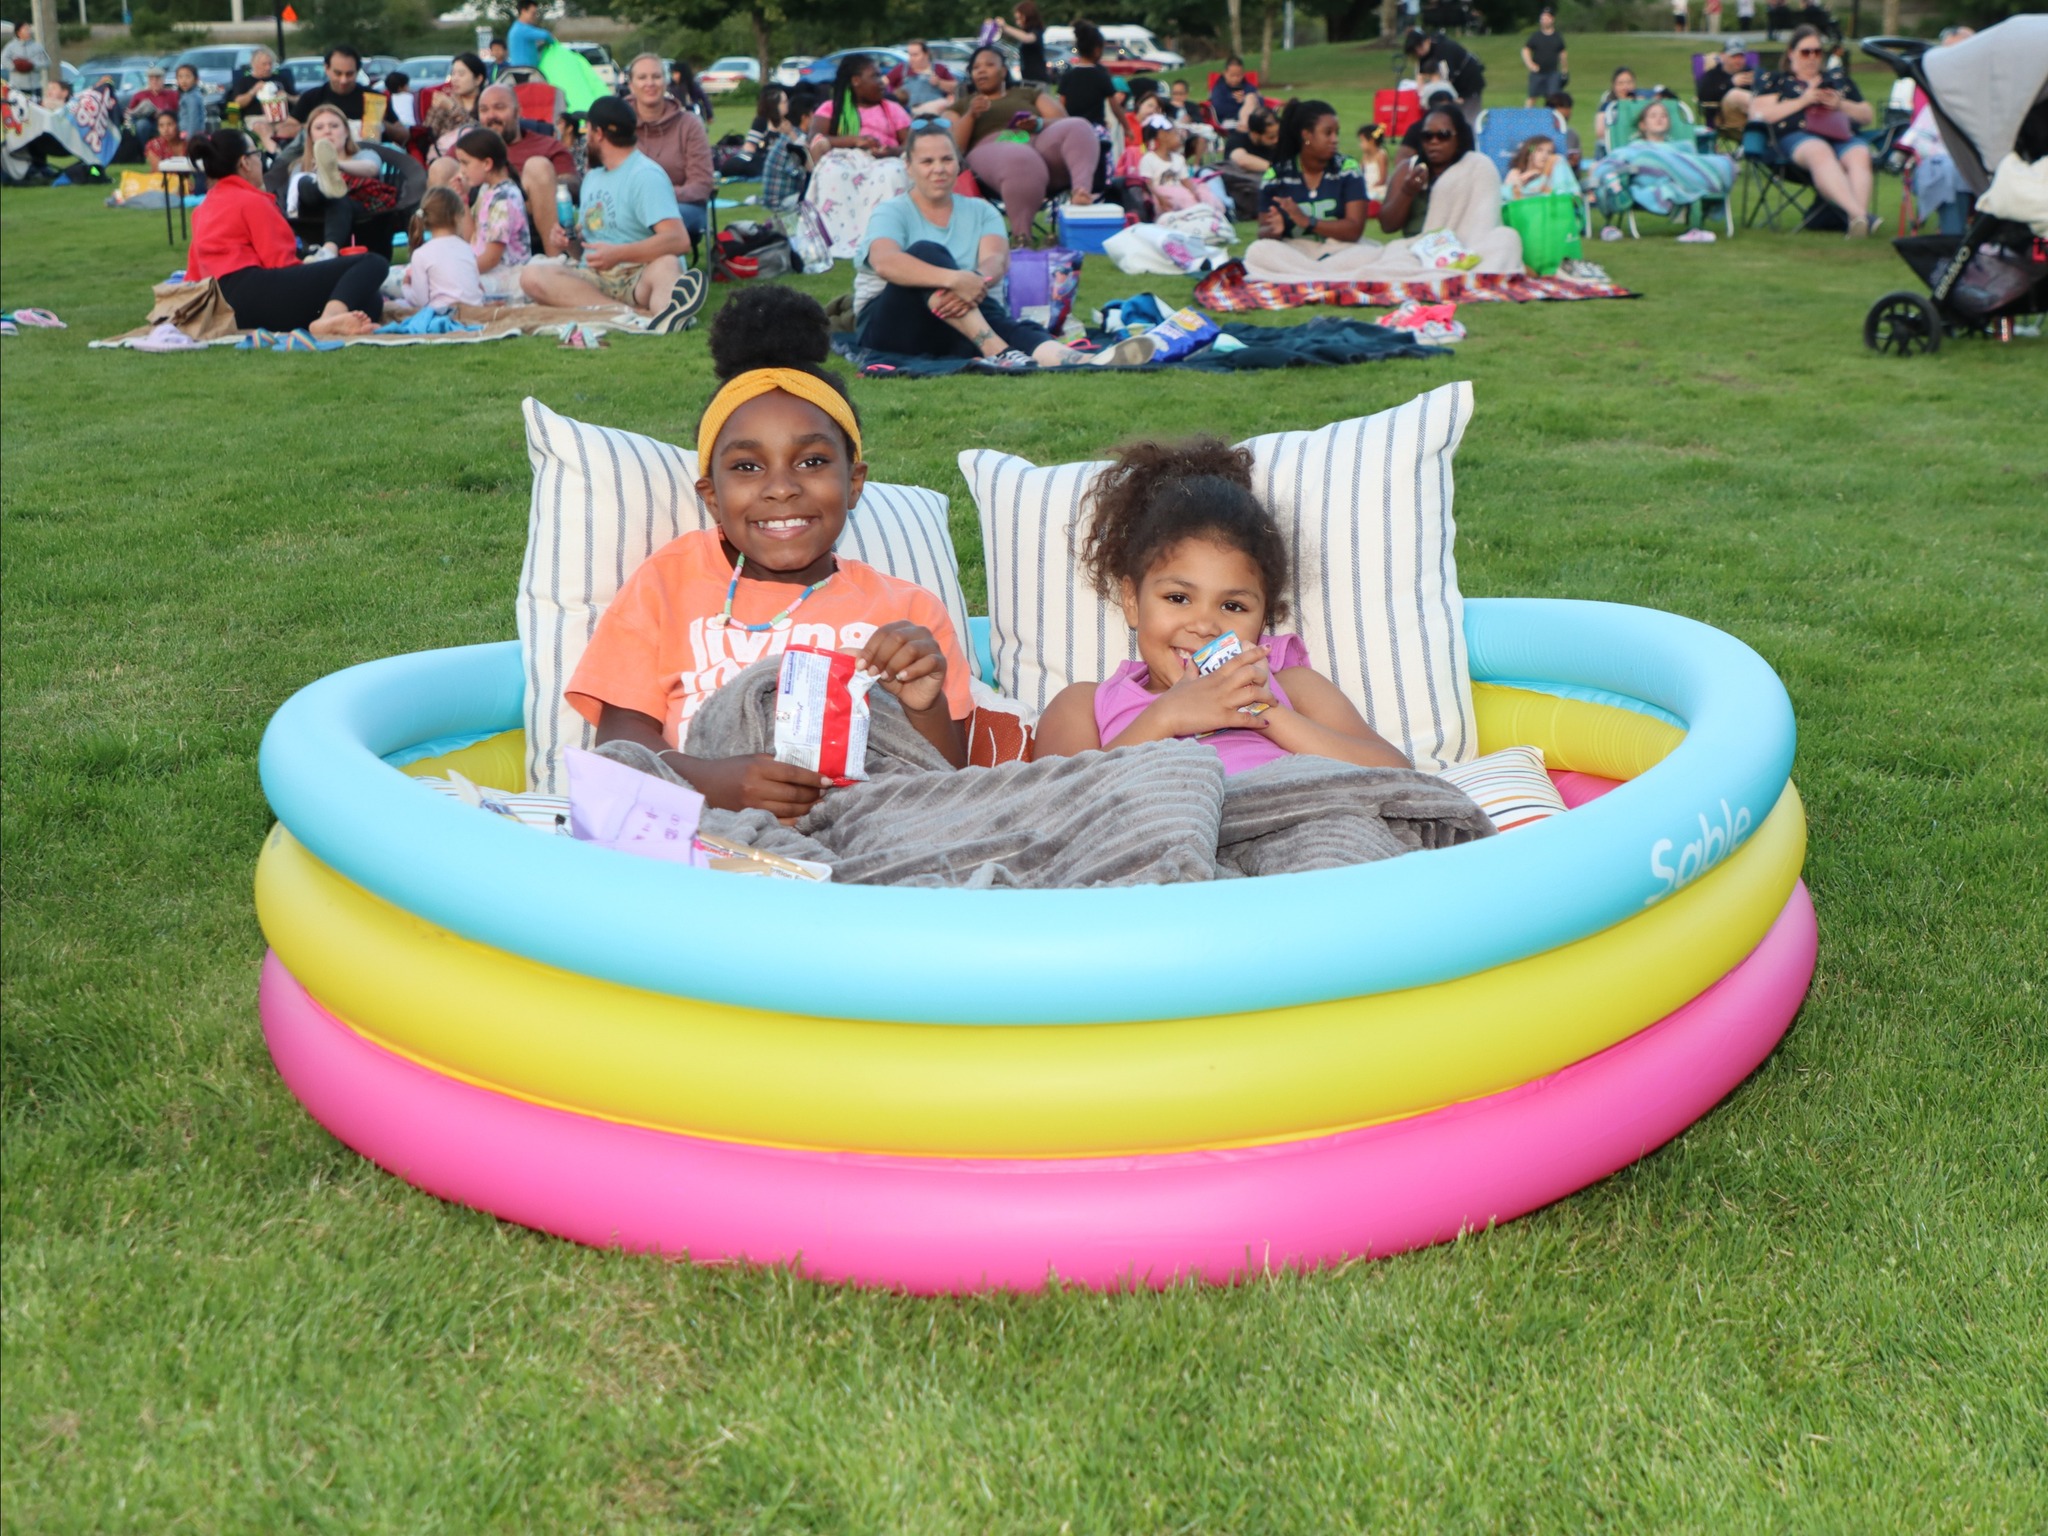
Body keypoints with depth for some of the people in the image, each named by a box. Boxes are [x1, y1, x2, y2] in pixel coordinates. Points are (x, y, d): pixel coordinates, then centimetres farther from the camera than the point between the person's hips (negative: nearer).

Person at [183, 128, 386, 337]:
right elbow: (280, 262, -6)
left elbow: (194, 276, 28)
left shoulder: (201, 211, 29)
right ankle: (329, 319, -43)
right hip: (260, 294, -9)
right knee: (373, 264, -14)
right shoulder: (251, 201, 3)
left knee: (372, 302, 10)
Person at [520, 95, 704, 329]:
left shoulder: (646, 175, -2)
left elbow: (679, 240, -17)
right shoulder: (592, 177, 25)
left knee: (666, 265, -37)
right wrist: (568, 241, 7)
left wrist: (618, 254, -23)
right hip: (594, 278, 6)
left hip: (637, 277, -6)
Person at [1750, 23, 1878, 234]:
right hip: (1796, 136, -3)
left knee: (1860, 155, -34)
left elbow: (1868, 115, 29)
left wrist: (1840, 104, 8)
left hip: (1843, 137, 4)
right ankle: (1857, 213, -58)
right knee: (1819, 152, -40)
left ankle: (1859, 214, -55)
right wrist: (1803, 101, 1)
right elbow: (1759, 113, 6)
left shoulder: (1838, 78, 34)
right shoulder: (1775, 80, 25)